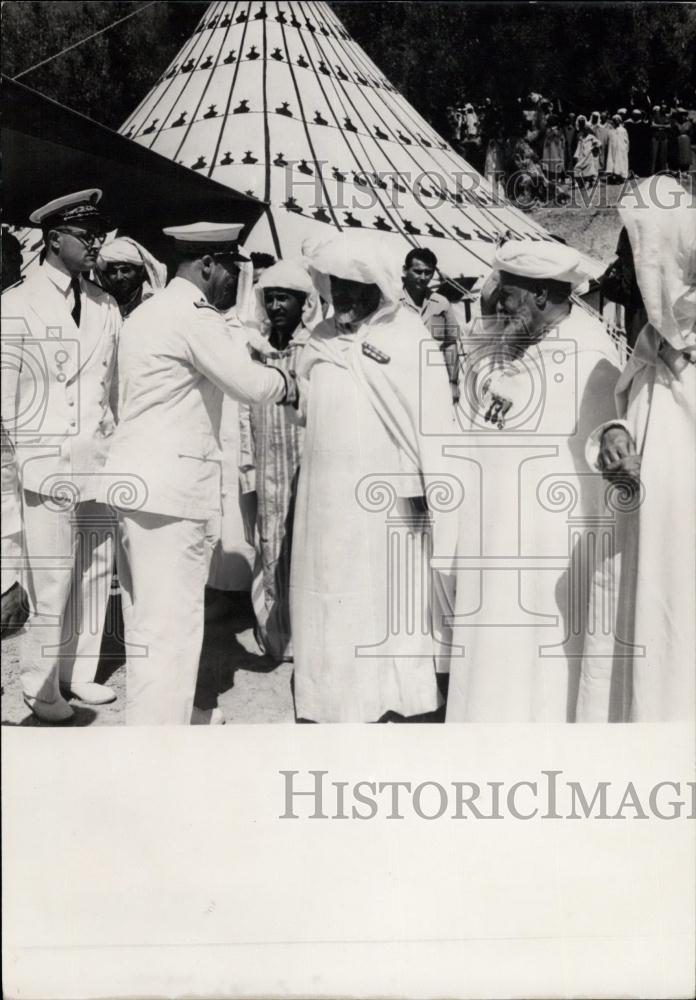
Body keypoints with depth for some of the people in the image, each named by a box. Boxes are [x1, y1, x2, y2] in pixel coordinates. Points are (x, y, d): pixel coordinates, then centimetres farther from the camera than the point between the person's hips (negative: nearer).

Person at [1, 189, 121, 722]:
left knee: (95, 573, 9)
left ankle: (79, 672, 25)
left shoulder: (106, 305, 11)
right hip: (47, 461, -5)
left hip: (99, 459, 5)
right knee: (51, 579, -3)